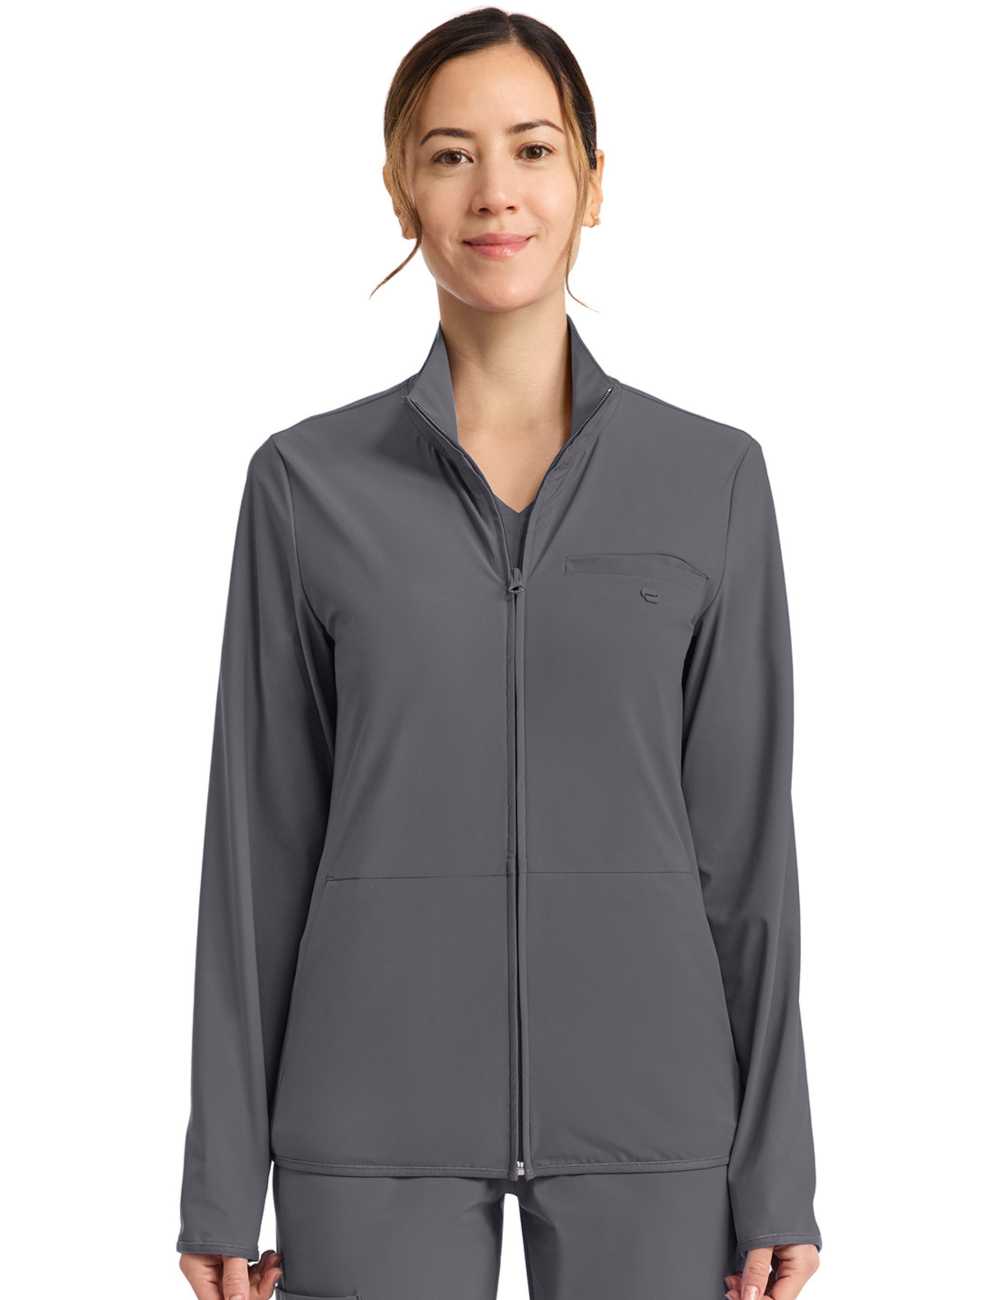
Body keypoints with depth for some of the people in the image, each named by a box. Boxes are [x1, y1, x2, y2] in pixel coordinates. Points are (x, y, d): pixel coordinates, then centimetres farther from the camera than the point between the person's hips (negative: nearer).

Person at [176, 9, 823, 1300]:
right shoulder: (309, 480, 1)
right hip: (381, 1120, 0)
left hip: (642, 1103, 1)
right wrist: (225, 1178, 1)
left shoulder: (711, 476, 2)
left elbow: (745, 838, 2)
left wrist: (777, 1174, 0)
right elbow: (262, 837, 2)